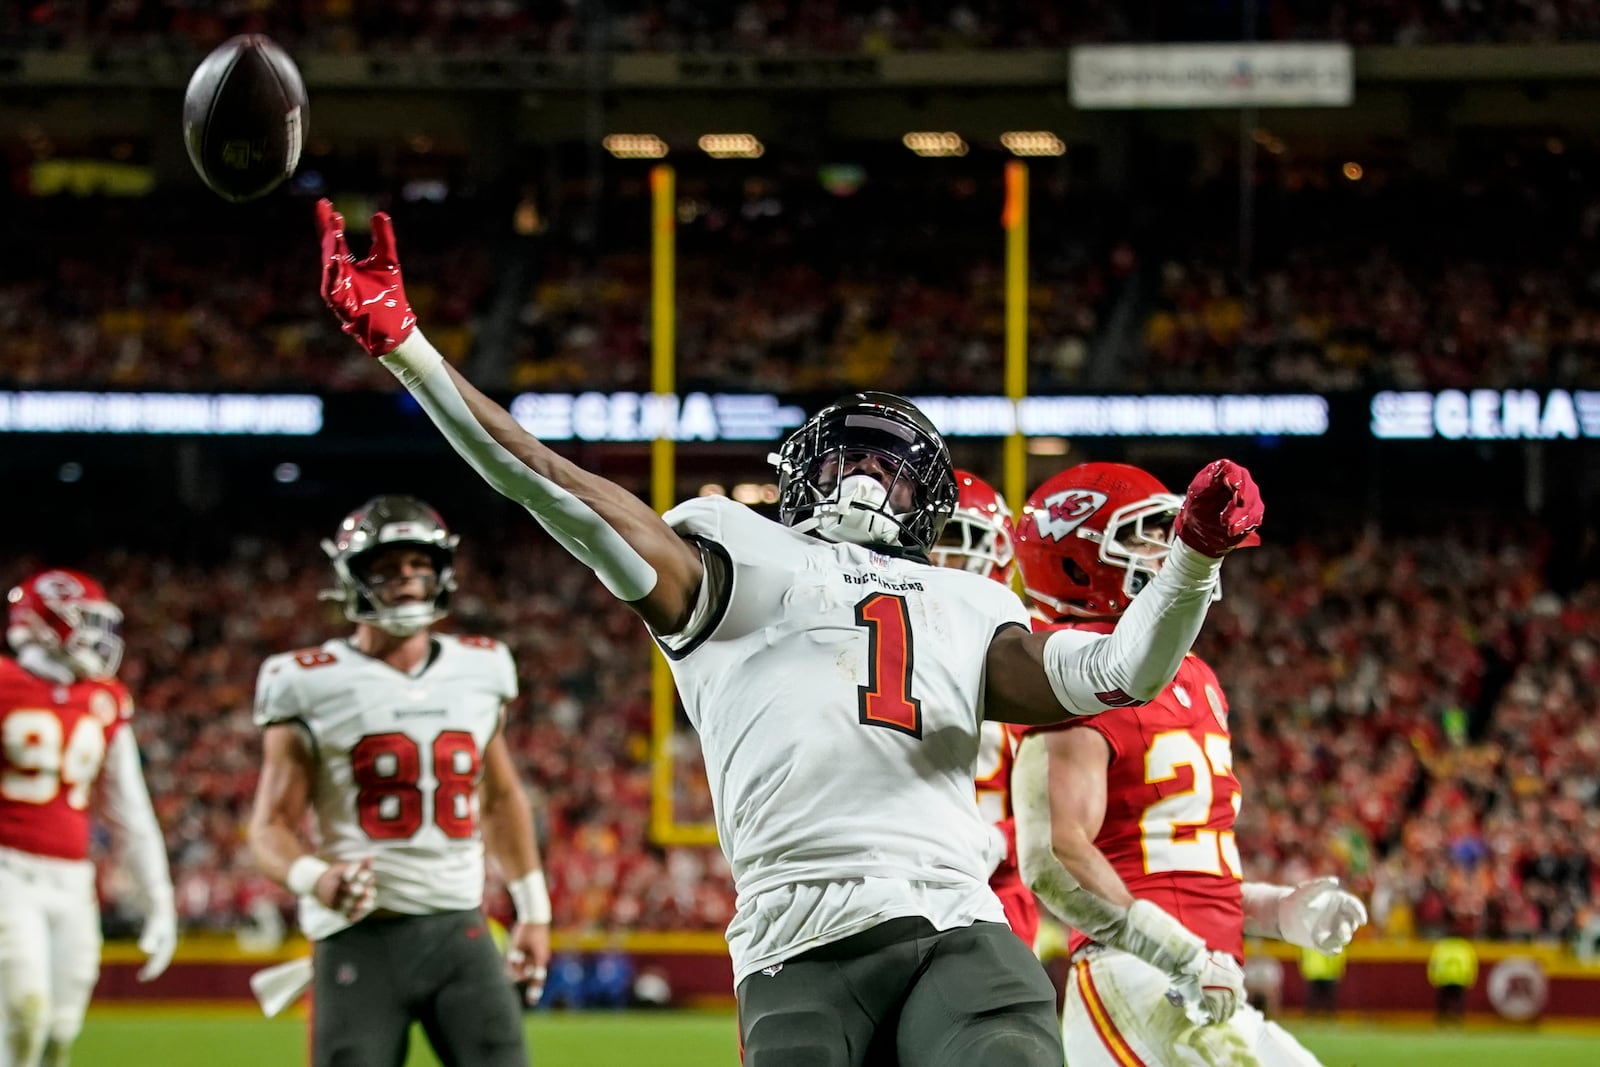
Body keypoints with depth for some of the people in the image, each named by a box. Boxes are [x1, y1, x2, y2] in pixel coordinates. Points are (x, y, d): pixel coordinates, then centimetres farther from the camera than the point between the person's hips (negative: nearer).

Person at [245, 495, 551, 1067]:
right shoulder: (312, 687, -4)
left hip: (459, 933, 3)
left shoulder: (479, 672, 10)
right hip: (361, 937, -3)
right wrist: (316, 880, -24)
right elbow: (271, 825, -4)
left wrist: (533, 908, 23)